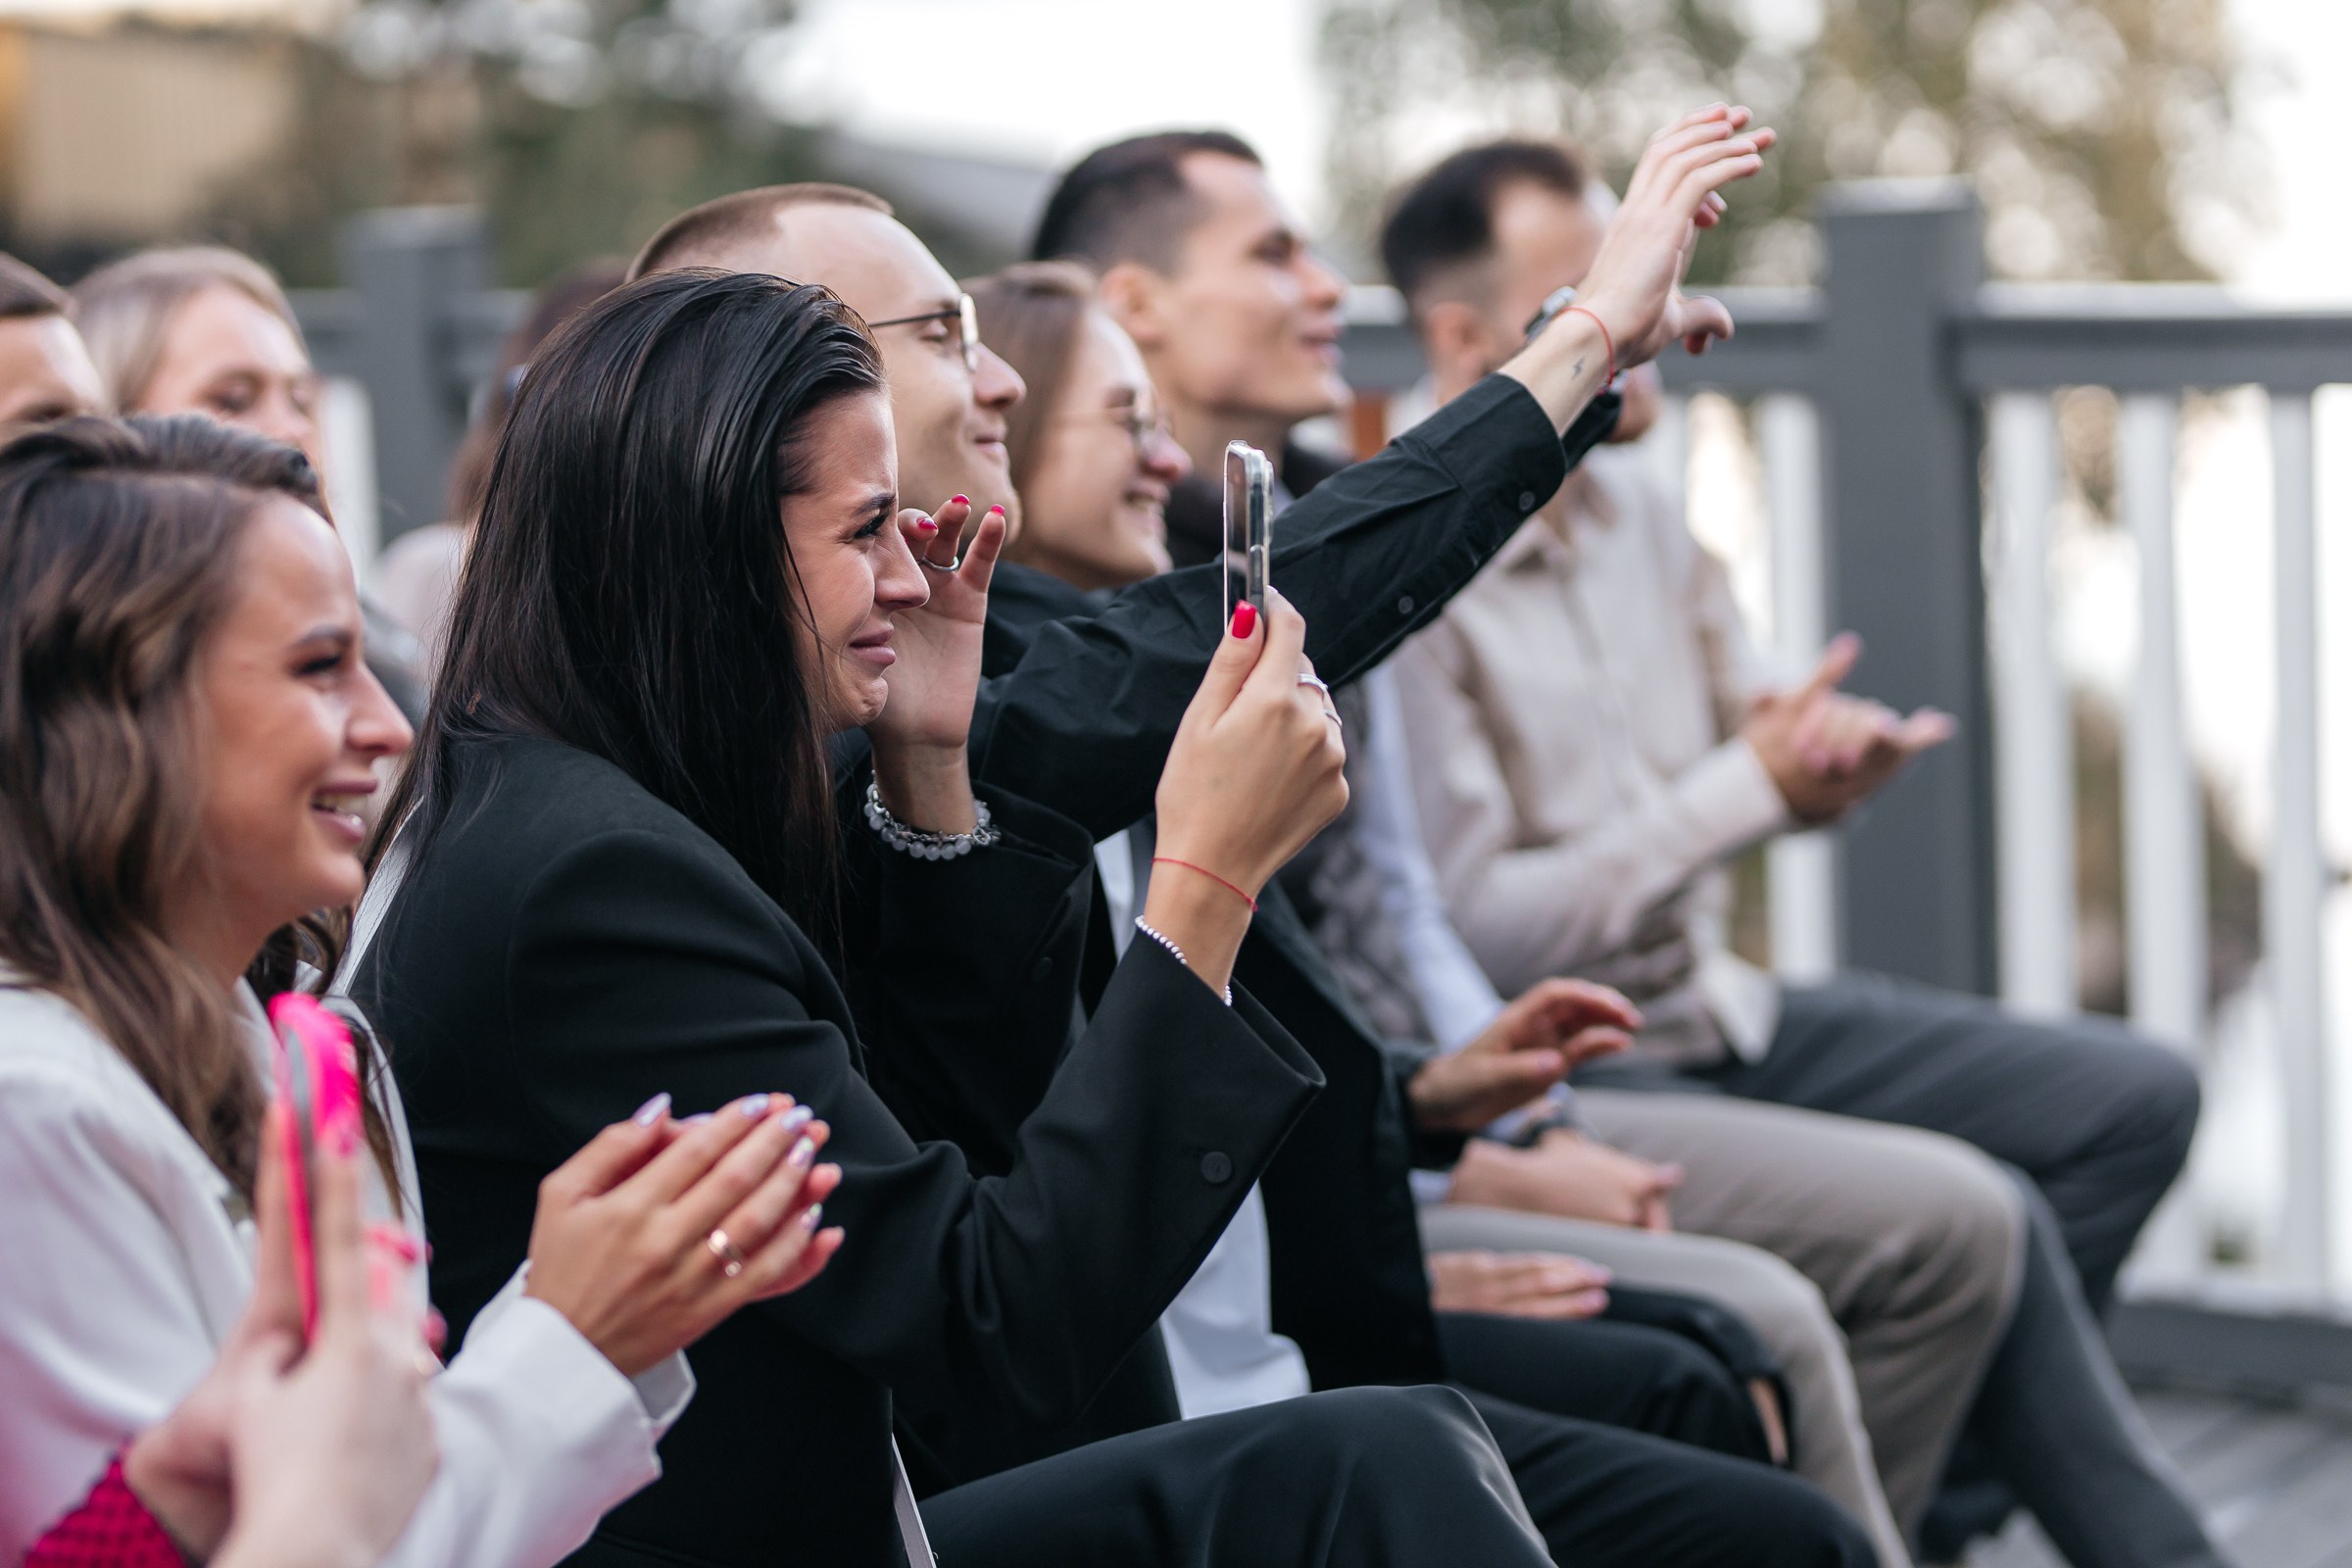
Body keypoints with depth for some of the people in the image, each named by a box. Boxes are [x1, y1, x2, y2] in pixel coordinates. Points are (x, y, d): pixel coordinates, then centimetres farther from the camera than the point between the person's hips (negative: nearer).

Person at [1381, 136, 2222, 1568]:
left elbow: (1756, 747, 16)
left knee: (2134, 1097, 4)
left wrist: (1828, 759, -10)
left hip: (1724, 1017, 9)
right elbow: (1477, 926, -21)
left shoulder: (1635, 518, 8)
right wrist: (1749, 784, -19)